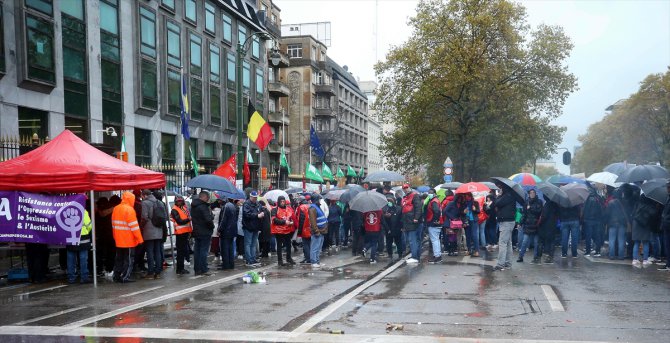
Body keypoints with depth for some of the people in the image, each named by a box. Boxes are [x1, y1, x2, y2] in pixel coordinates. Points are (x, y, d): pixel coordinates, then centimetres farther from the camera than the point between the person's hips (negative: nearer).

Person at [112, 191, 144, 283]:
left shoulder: (116, 209, 8)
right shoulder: (129, 209, -15)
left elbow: (114, 224, 14)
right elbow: (134, 226, -17)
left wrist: (115, 237, 20)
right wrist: (139, 238, -14)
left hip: (118, 240, 7)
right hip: (129, 240, -7)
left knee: (119, 258, 15)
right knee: (129, 259, -1)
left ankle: (116, 276, 18)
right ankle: (125, 277, -4)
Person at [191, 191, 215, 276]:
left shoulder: (193, 206, 10)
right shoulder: (203, 207, -18)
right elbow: (208, 220, -24)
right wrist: (212, 226, -6)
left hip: (196, 232, 8)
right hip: (205, 232, -8)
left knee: (197, 250, 12)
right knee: (204, 251, -3)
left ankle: (197, 269, 17)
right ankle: (203, 270, -1)